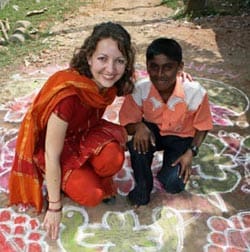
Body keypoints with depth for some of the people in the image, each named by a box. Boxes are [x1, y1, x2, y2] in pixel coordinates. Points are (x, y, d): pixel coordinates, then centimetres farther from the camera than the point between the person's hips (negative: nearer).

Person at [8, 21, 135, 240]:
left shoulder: (108, 83, -18)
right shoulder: (67, 94, -37)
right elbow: (52, 154, -27)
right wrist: (55, 206, -18)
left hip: (83, 133, 5)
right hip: (54, 147, -5)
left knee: (112, 158, -26)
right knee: (91, 196, -22)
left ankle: (94, 178, 6)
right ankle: (69, 181, 10)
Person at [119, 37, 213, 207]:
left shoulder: (195, 92, -28)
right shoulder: (140, 89, -25)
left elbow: (202, 127, -11)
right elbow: (127, 124, -13)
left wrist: (191, 152, -22)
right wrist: (139, 126, -36)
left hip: (181, 138, -1)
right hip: (153, 131, 1)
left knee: (172, 184, -20)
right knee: (137, 144, -33)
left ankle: (173, 170, 18)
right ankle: (143, 187, -6)